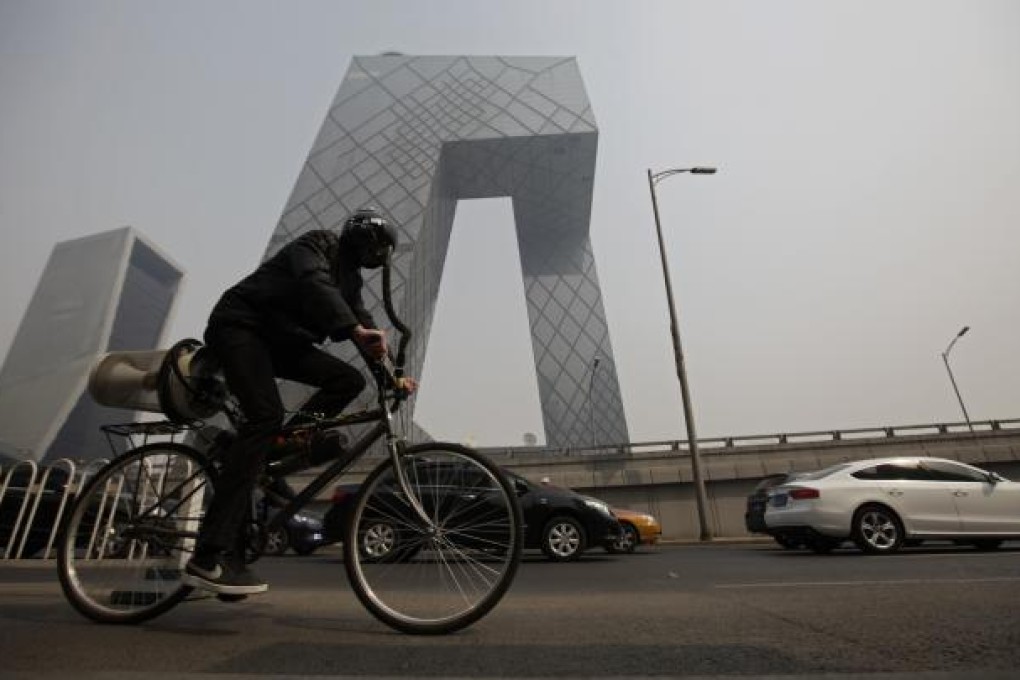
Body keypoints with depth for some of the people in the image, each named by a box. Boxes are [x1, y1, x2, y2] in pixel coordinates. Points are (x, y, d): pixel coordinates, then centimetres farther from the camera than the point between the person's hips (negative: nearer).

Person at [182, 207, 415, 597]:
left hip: (280, 340, 8)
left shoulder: (350, 277, 15)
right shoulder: (317, 245, -9)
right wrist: (356, 329, -45)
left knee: (349, 380, -10)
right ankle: (208, 557, -28)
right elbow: (315, 286, -30)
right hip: (240, 326, -8)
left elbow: (362, 323, 10)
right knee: (266, 417, -28)